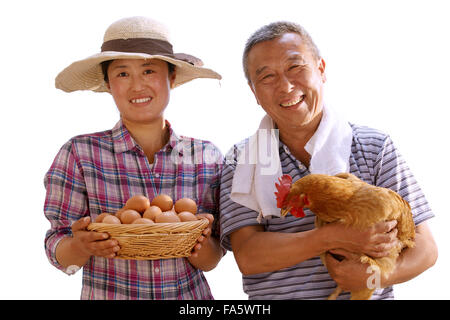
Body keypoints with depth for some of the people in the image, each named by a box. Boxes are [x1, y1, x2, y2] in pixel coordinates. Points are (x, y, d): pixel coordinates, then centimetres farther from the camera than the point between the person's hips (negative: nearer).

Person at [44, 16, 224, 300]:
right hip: (106, 295, -1)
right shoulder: (80, 154, -10)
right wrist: (81, 245, -25)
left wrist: (200, 243, -21)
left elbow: (211, 262, -1)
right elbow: (58, 254, -6)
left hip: (191, 296, 2)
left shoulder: (207, 157, -5)